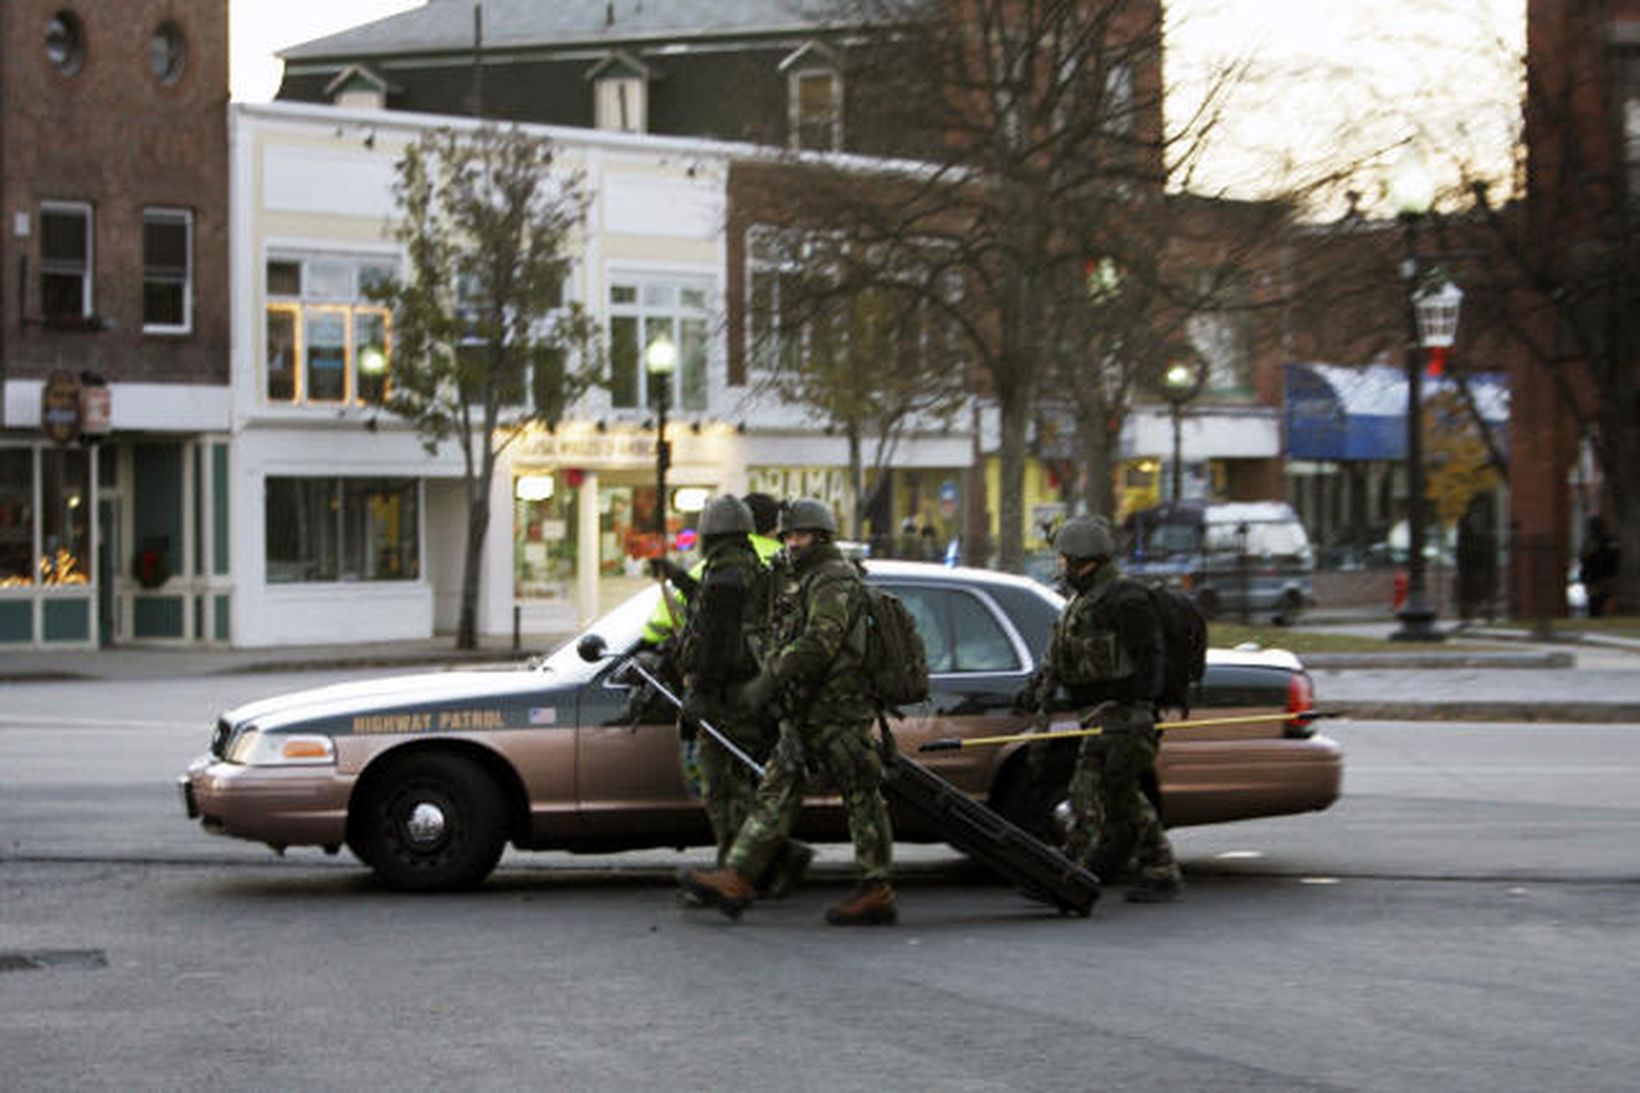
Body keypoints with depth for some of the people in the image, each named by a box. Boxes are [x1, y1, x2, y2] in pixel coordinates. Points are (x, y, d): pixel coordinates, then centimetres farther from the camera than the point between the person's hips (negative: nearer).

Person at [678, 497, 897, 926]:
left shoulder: (835, 580, -11)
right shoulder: (813, 582, 22)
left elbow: (818, 643, -23)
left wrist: (768, 681, -22)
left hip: (836, 714, -10)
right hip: (807, 715, 10)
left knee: (860, 798, -5)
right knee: (775, 793, 4)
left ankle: (877, 894, -1)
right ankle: (735, 880, 1)